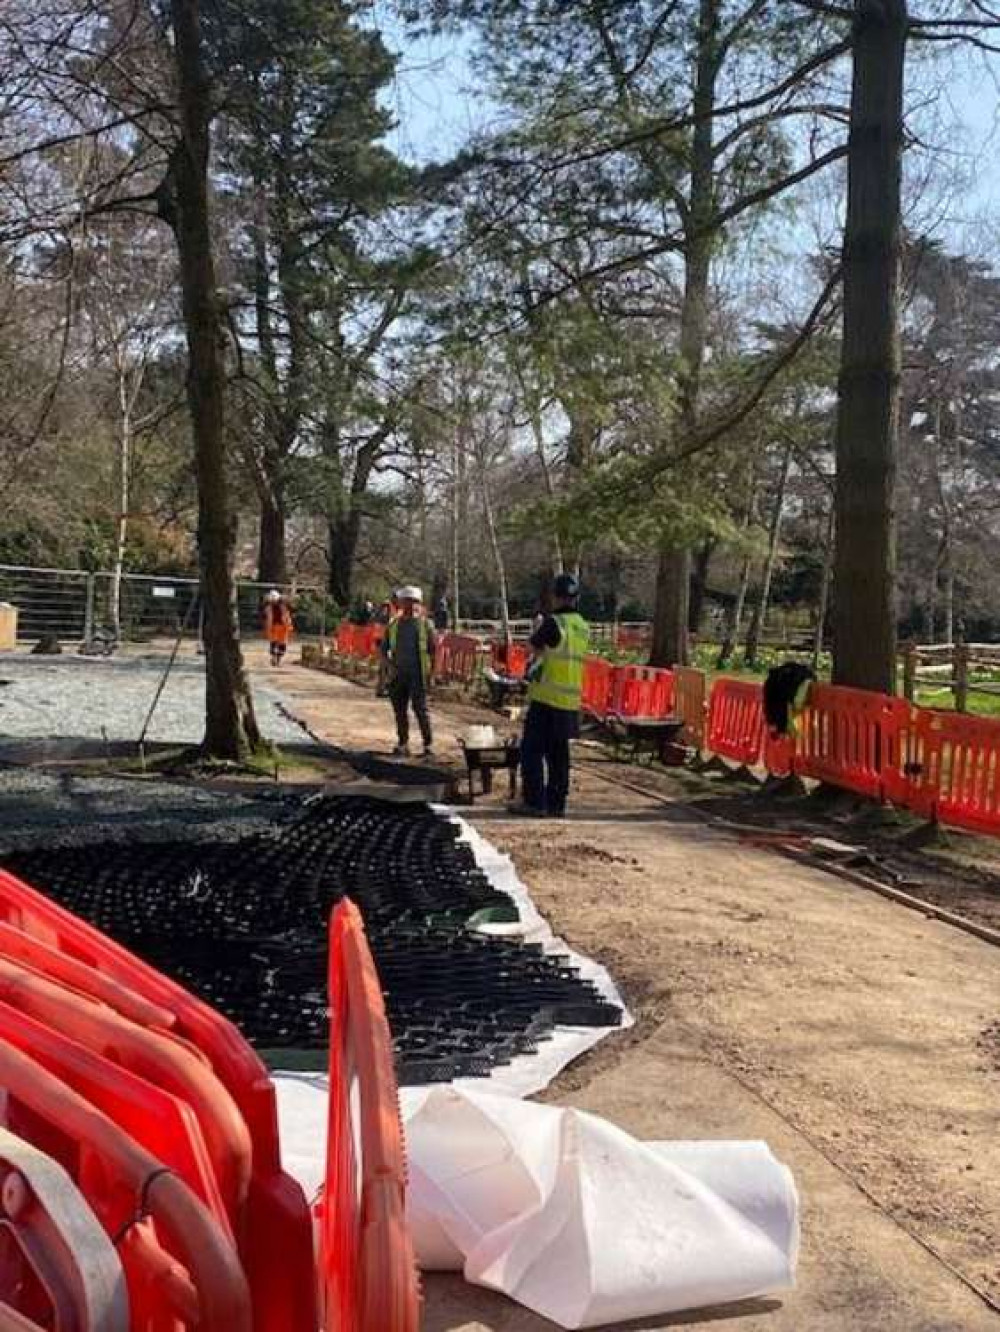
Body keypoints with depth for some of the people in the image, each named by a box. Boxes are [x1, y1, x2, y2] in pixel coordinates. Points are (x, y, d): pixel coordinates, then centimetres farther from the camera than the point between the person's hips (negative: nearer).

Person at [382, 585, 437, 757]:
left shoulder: (425, 624, 2)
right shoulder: (394, 625, 12)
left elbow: (434, 648, 3)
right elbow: (385, 647, 19)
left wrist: (430, 671, -5)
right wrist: (389, 661, 1)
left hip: (418, 674, -4)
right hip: (398, 674, 4)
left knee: (420, 708, -8)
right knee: (399, 709, 6)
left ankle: (428, 743, -1)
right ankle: (402, 743, 16)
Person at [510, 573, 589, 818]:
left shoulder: (553, 622, -14)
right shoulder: (583, 627, 9)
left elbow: (535, 646, 0)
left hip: (547, 698, -7)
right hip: (571, 701, 7)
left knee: (532, 751, 1)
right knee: (558, 754, 13)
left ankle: (535, 803, 0)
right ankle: (556, 804, 16)